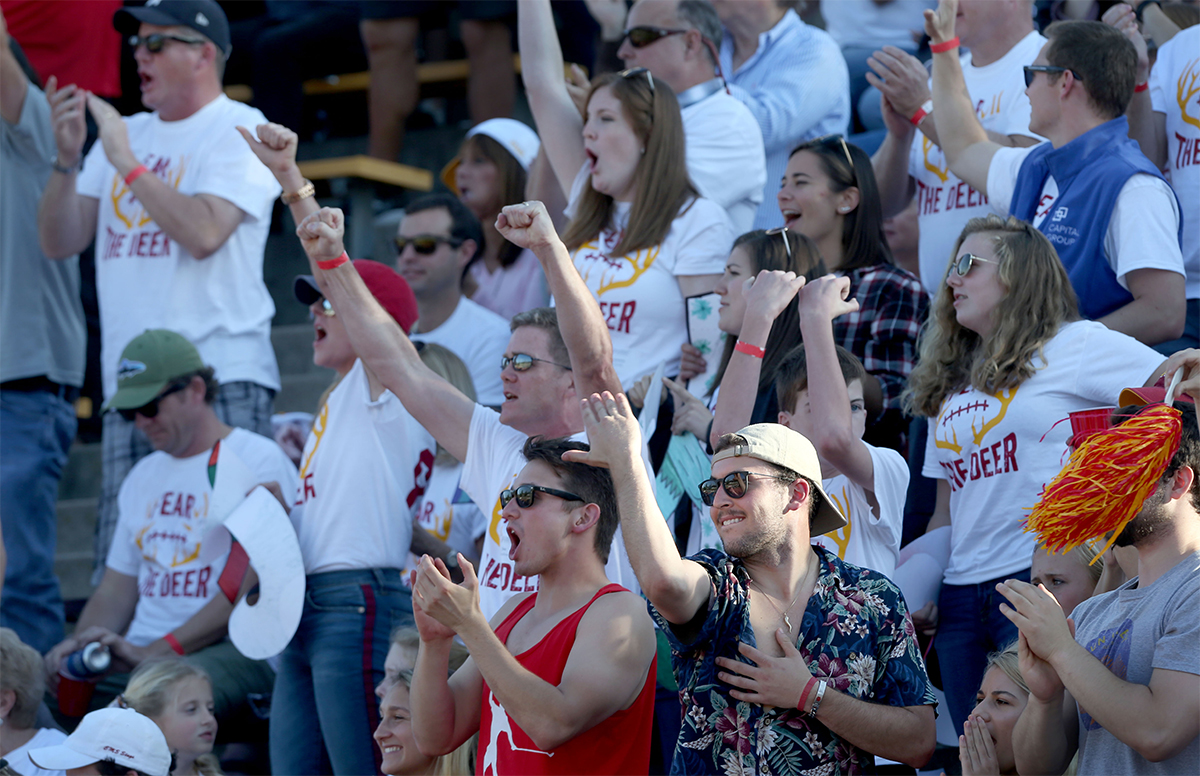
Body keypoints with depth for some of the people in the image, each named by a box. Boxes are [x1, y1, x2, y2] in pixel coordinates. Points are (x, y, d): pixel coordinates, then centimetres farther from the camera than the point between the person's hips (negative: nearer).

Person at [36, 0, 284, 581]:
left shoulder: (241, 131, 0)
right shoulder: (123, 133, 20)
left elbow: (204, 233, -16)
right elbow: (60, 242, 14)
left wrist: (128, 164, -10)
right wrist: (68, 157, -1)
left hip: (222, 381, -6)